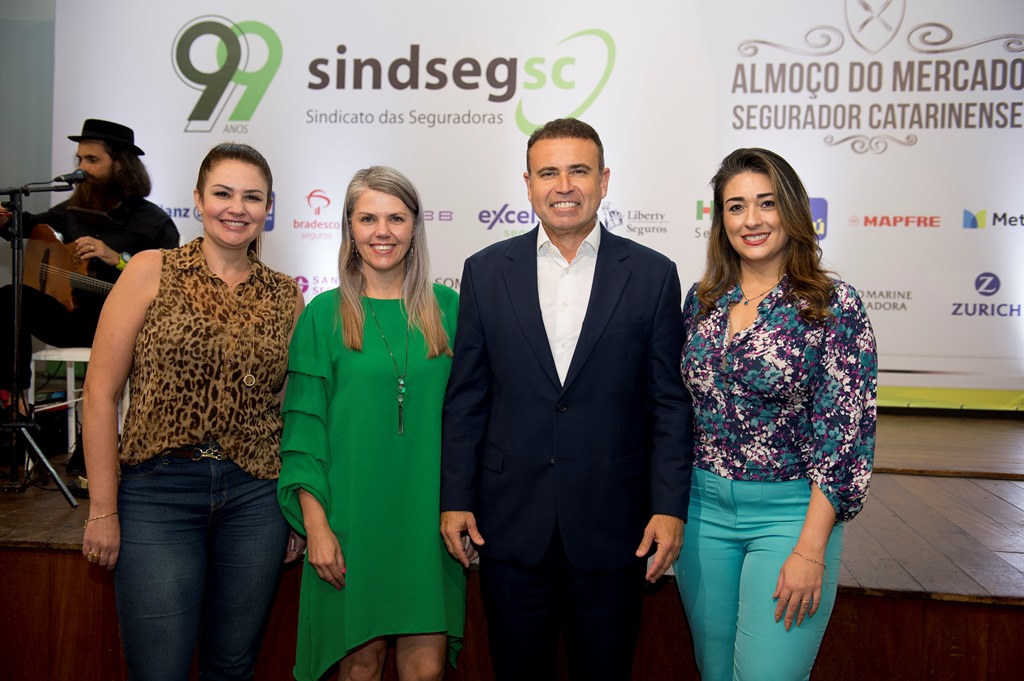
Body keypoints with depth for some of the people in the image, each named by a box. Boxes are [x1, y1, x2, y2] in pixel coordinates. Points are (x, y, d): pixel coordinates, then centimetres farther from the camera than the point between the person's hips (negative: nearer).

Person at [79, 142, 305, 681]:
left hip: (255, 496, 3)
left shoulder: (285, 296, 6)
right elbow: (100, 392, -4)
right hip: (159, 493, -2)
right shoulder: (152, 271, -2)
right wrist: (102, 509, -6)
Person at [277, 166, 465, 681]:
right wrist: (316, 524, -8)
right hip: (352, 514, -1)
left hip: (428, 517, 2)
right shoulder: (324, 314, -1)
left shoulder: (447, 308, 5)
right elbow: (303, 426, -2)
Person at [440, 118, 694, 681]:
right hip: (510, 526, 1)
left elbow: (669, 402, 0)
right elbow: (466, 397, 4)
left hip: (611, 526, 0)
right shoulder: (486, 272, 2)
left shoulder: (653, 274, 0)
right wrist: (455, 499, 1)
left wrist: (670, 508, -6)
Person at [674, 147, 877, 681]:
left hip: (789, 512, -4)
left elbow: (847, 432, -12)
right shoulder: (702, 300, 4)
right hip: (703, 507, 5)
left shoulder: (834, 306, -10)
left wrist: (811, 550, -15)